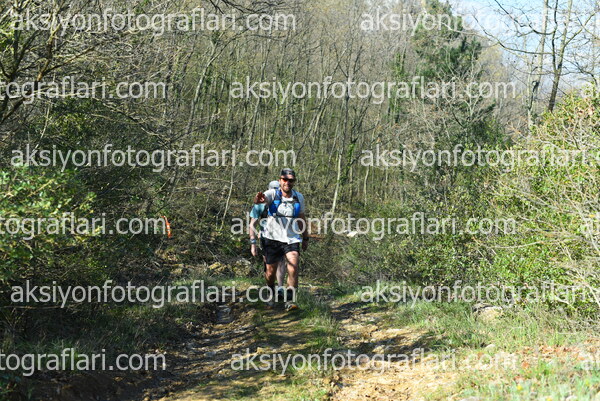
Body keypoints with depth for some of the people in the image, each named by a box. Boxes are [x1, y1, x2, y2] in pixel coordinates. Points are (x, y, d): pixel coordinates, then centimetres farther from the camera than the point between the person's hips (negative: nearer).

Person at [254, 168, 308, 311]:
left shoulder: (299, 197, 1)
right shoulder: (272, 194, -9)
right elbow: (261, 199, -31)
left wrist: (305, 238, 19)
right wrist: (259, 199, -56)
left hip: (291, 239, 1)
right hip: (272, 238, -1)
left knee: (293, 267, -19)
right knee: (270, 271, 9)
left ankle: (290, 300, -10)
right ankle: (271, 295, 38)